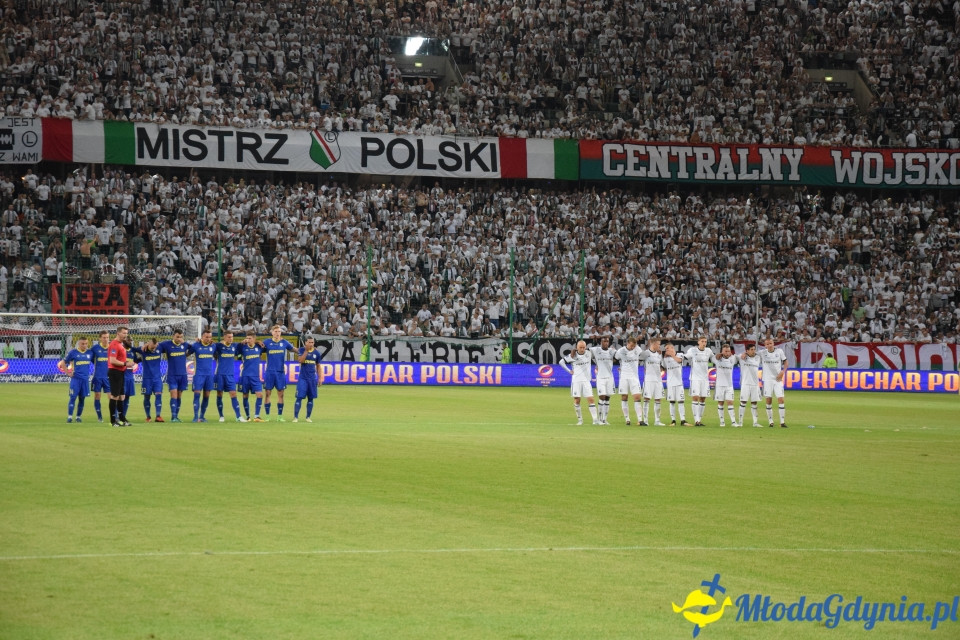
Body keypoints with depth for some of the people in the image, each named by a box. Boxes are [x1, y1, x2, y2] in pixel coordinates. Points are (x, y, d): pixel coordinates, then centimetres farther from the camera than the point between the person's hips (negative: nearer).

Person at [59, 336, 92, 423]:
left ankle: (79, 416, 15)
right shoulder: (73, 352, -2)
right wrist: (68, 373, -2)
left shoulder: (90, 353, 7)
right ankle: (69, 416, -7)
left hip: (85, 379, 3)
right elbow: (63, 363, 5)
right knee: (73, 397, -8)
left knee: (82, 398, 6)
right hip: (75, 379, -3)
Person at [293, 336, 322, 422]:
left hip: (312, 378, 3)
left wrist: (320, 378, 10)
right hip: (303, 378, -3)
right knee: (299, 397, -8)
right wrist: (306, 350, -21)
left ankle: (308, 417, 15)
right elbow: (300, 361, -17)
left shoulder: (316, 353, 6)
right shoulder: (302, 350, -3)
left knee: (311, 398, 5)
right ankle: (296, 417, -5)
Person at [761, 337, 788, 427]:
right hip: (767, 379, 0)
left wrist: (783, 372, -6)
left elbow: (785, 362, 9)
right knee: (768, 400, 2)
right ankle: (770, 421, 12)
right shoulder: (762, 353, -3)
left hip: (778, 379, 0)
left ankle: (782, 422, -4)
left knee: (781, 399, -7)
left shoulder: (779, 351, -2)